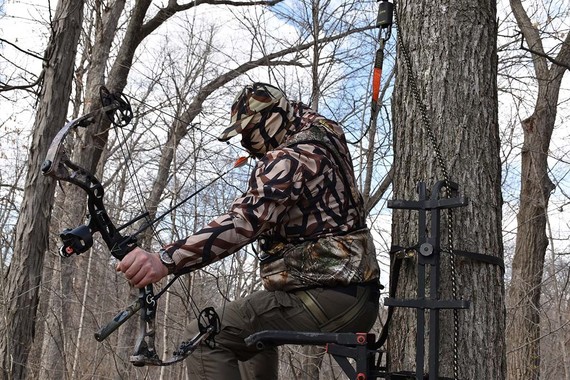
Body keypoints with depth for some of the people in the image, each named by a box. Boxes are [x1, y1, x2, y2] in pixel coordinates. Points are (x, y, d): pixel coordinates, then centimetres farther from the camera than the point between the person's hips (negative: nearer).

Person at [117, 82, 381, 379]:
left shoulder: (290, 159, -15)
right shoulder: (325, 138, 12)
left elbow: (244, 222, -32)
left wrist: (165, 260, -39)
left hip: (327, 297, -11)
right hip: (358, 295, 11)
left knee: (208, 337, -12)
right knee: (255, 331, 32)